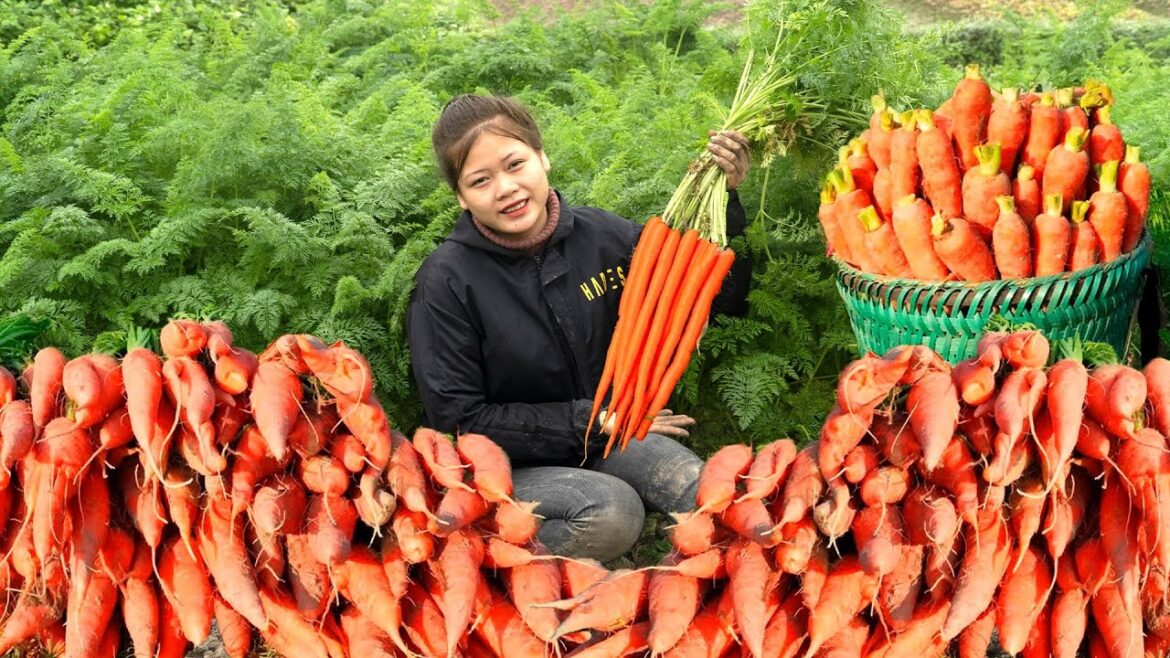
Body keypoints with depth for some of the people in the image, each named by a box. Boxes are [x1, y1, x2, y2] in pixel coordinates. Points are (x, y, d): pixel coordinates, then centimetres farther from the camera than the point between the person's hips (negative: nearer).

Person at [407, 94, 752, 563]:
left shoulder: (598, 234, -8)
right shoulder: (446, 281, -17)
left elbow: (723, 296, -1)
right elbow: (457, 420, -14)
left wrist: (725, 200, -17)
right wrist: (587, 419, -16)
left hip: (608, 432, 4)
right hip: (510, 465, -4)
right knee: (610, 511, -32)